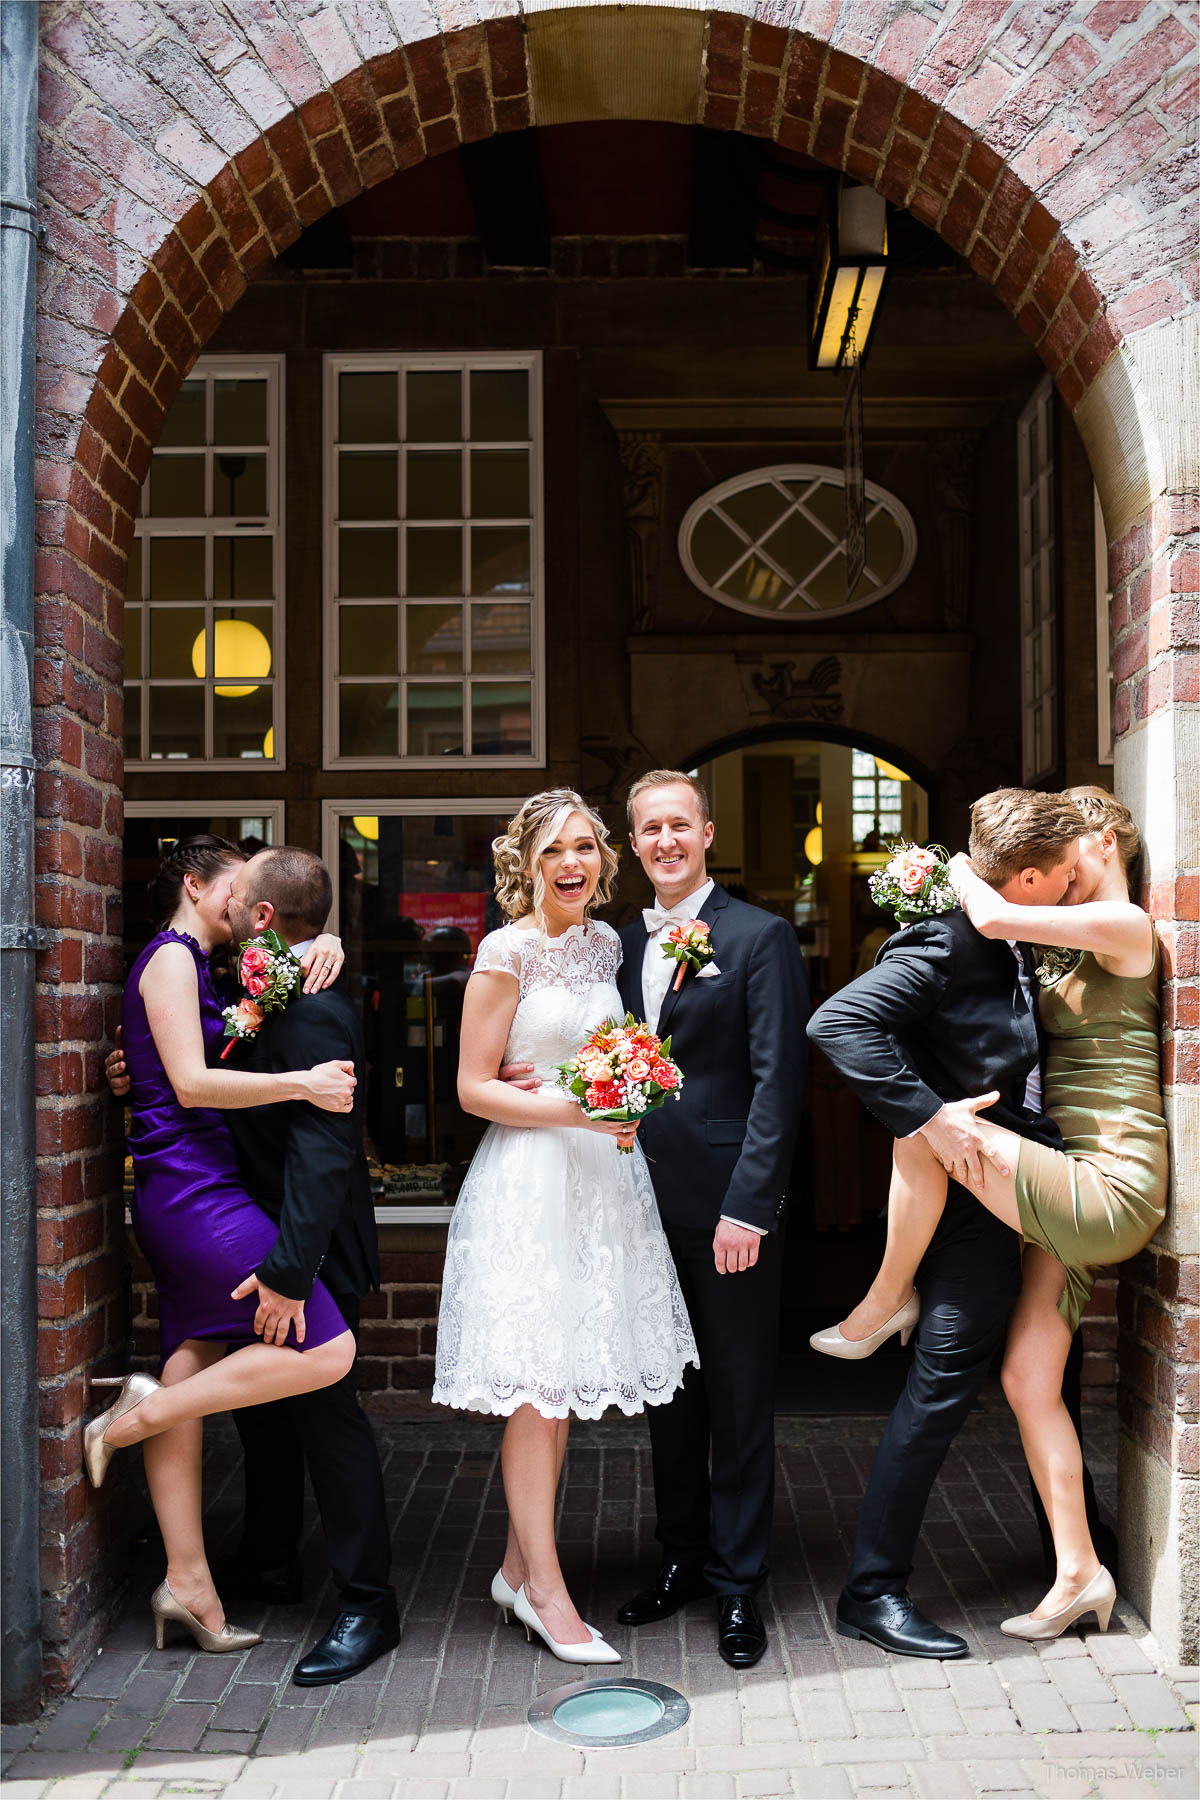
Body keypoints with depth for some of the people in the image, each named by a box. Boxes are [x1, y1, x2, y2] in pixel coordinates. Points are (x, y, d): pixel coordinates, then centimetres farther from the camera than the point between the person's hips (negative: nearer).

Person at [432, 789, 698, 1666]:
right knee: (536, 1384, -4)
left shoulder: (607, 943, 11)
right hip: (527, 1177, -6)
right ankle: (545, 1587, 8)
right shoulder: (506, 952, -8)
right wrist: (572, 1109, -18)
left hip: (600, 1175, 6)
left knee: (563, 1382, 10)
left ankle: (519, 1566, 23)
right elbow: (474, 1087, -8)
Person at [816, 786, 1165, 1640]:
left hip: (1109, 1190, -9)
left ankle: (887, 1299, -2)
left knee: (920, 1124, -21)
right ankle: (1080, 1573, 18)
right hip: (1074, 1194, 9)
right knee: (1028, 1379, 8)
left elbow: (994, 919, -20)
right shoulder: (1069, 953, 19)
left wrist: (960, 869, 0)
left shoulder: (1125, 926, -8)